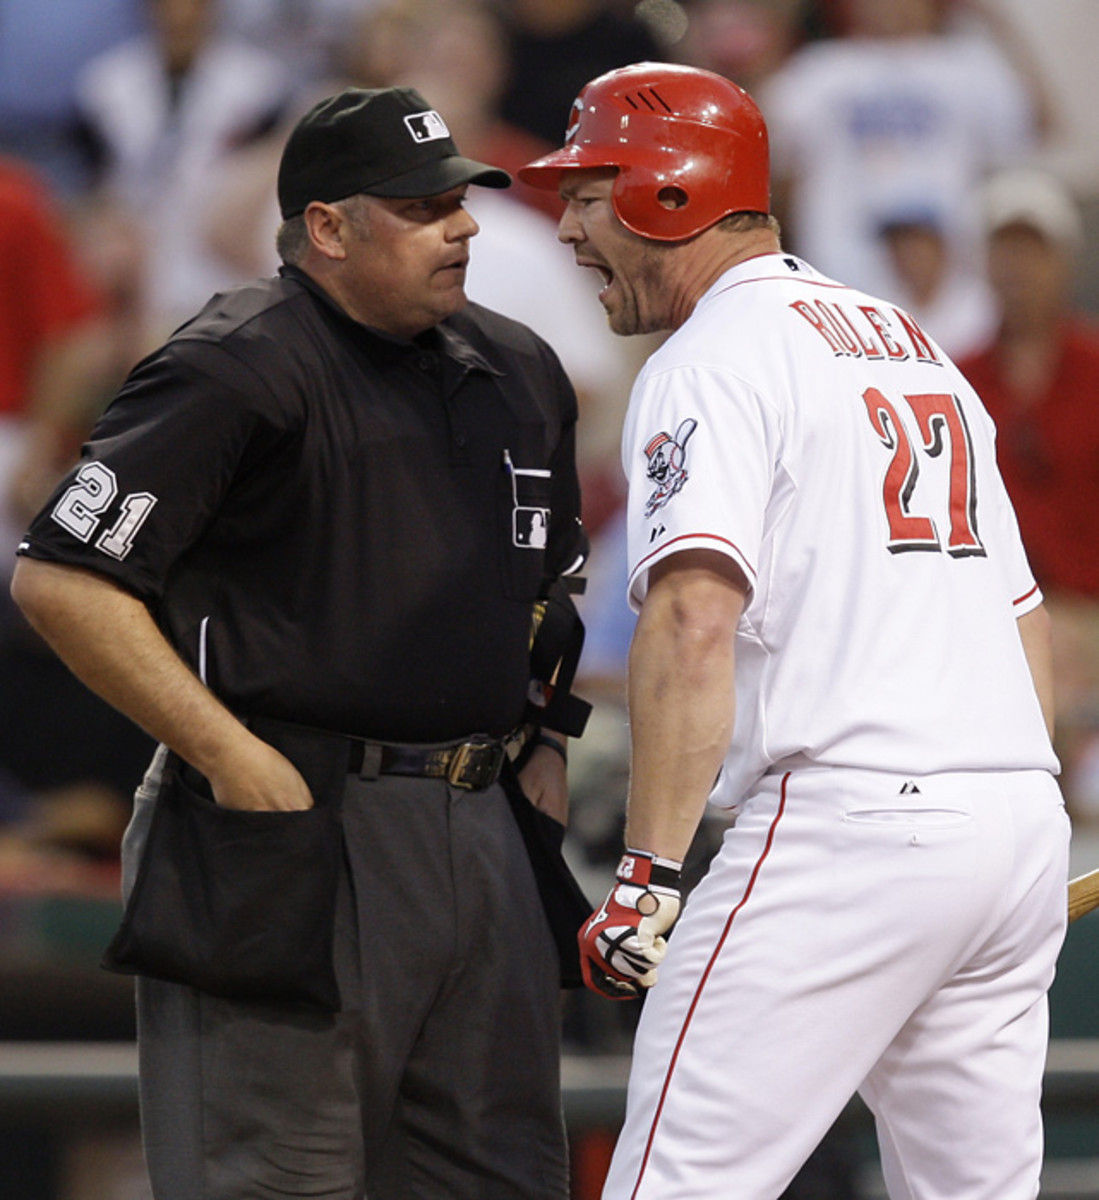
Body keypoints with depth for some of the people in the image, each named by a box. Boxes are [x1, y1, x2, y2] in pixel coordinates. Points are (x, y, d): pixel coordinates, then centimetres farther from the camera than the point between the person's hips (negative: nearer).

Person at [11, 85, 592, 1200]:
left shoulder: (518, 373, 14)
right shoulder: (236, 369, -11)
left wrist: (546, 742, 15)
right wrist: (234, 760, -16)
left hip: (483, 840, 8)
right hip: (287, 833, -8)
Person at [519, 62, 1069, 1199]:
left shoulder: (709, 360, -4)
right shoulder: (914, 345, 23)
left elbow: (695, 618, -19)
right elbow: (1022, 614, 24)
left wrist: (647, 875, -22)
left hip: (847, 816, -9)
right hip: (1022, 819, 9)